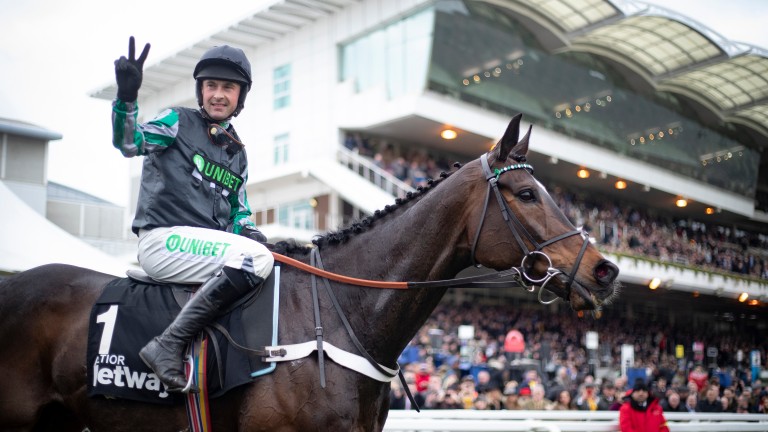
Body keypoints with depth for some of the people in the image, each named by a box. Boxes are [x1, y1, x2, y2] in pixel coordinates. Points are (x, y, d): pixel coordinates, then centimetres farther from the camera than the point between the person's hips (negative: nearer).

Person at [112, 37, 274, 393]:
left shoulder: (237, 152, 21)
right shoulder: (179, 122, 4)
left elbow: (238, 208, 23)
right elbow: (128, 143, -14)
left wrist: (247, 229, 0)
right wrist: (126, 96, -32)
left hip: (207, 243, 7)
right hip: (164, 240, -7)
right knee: (257, 259, -29)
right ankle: (168, 345, -29)